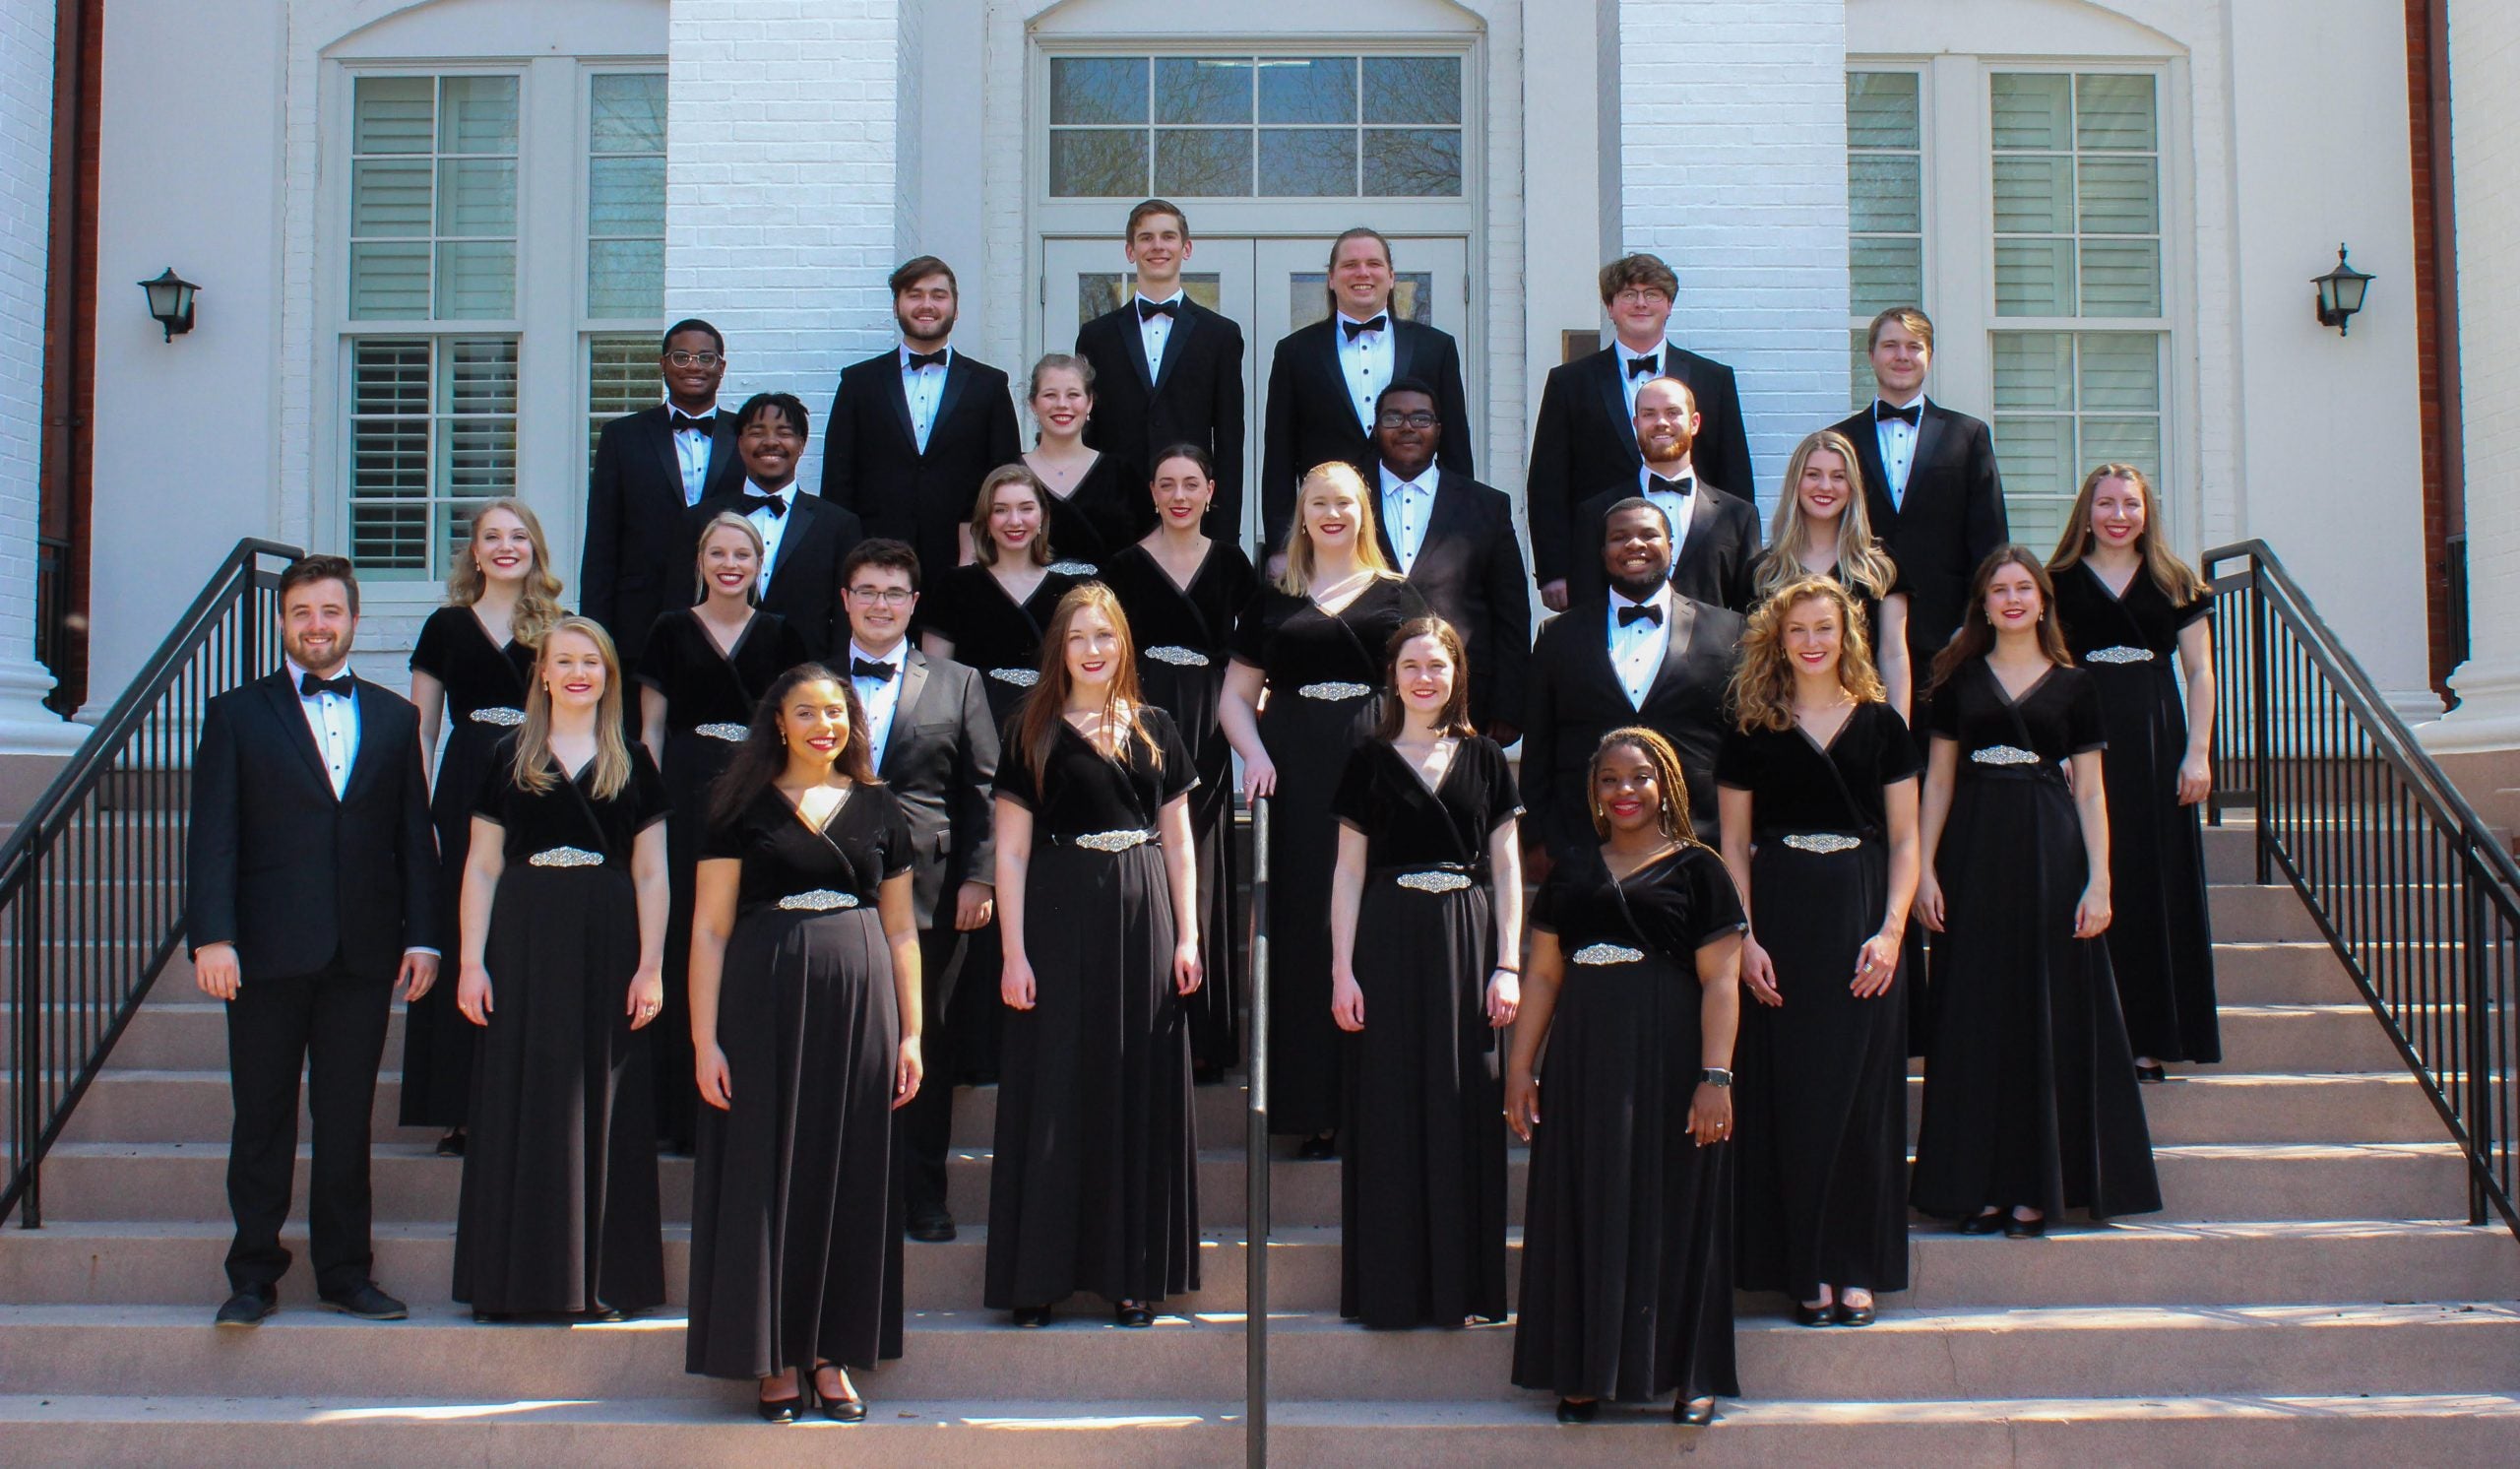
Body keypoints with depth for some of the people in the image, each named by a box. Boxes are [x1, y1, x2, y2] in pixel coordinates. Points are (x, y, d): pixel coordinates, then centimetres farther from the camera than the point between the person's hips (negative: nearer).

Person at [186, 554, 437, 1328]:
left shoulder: (394, 718, 12)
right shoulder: (237, 714, 6)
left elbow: (415, 837, 10)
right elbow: (213, 837, -1)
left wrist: (422, 936, 1)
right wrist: (212, 936, -12)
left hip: (363, 952, 2)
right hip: (268, 950, -2)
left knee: (347, 1120, 7)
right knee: (262, 1120, 5)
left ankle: (344, 1272, 15)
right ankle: (254, 1276, 13)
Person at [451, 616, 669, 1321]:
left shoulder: (633, 765, 9)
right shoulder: (509, 760, 8)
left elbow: (651, 874, 6)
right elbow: (481, 867, 6)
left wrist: (651, 966, -3)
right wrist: (472, 960, -2)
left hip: (607, 947, 0)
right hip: (524, 944, 0)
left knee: (603, 1105, 2)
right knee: (520, 1106, 1)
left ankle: (600, 1276, 8)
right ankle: (519, 1274, 8)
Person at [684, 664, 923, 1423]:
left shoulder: (879, 809, 10)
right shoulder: (744, 809, 3)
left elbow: (901, 929, 12)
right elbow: (709, 928, 0)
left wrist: (909, 1034, 6)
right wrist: (705, 1040, -7)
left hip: (860, 1005, 2)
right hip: (765, 1003, -2)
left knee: (851, 1177, 5)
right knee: (766, 1176, 0)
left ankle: (832, 1355, 14)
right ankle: (775, 1359, 9)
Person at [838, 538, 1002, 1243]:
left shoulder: (956, 684, 11)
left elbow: (987, 789, 6)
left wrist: (980, 877, -4)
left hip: (929, 895, 0)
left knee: (924, 1047, 4)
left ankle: (924, 1194, 13)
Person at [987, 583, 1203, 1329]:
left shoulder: (1154, 730, 10)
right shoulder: (1035, 734, 3)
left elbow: (1179, 842, 11)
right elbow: (1011, 852, 0)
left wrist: (1188, 936, 2)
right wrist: (1014, 951, -8)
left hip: (1144, 915, 2)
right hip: (1061, 915, -2)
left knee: (1141, 1091, 4)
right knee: (1055, 1090, 0)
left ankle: (1133, 1273, 12)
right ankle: (1040, 1275, 6)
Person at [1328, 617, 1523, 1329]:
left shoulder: (1484, 759, 9)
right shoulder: (1370, 762, 6)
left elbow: (1507, 869, 8)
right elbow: (1349, 871, 5)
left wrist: (1508, 966, -1)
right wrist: (1342, 970, -4)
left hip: (1468, 938, 1)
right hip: (1389, 942, -1)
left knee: (1463, 1109, 1)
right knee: (1390, 1108, -1)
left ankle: (1463, 1284, 9)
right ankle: (1392, 1286, 7)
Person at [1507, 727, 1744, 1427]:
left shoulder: (1696, 869, 1)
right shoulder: (1572, 874, 14)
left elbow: (1720, 981, -5)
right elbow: (1543, 975, 13)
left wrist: (1716, 1077, -13)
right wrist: (1521, 1066, 5)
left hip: (1668, 1058, -4)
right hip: (1583, 1064, 4)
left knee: (1671, 1209, -1)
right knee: (1583, 1209, 5)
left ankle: (1691, 1373, 8)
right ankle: (1587, 1372, 13)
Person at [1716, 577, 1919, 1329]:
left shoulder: (1880, 724, 6)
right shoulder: (1752, 729, 6)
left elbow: (1905, 840, 5)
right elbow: (1734, 844, 5)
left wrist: (1890, 929, -8)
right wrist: (1745, 939, -5)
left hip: (1862, 914, 0)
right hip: (1781, 915, 0)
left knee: (1861, 1092, 0)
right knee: (1790, 1092, -1)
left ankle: (1856, 1269, 6)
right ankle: (1806, 1269, 6)